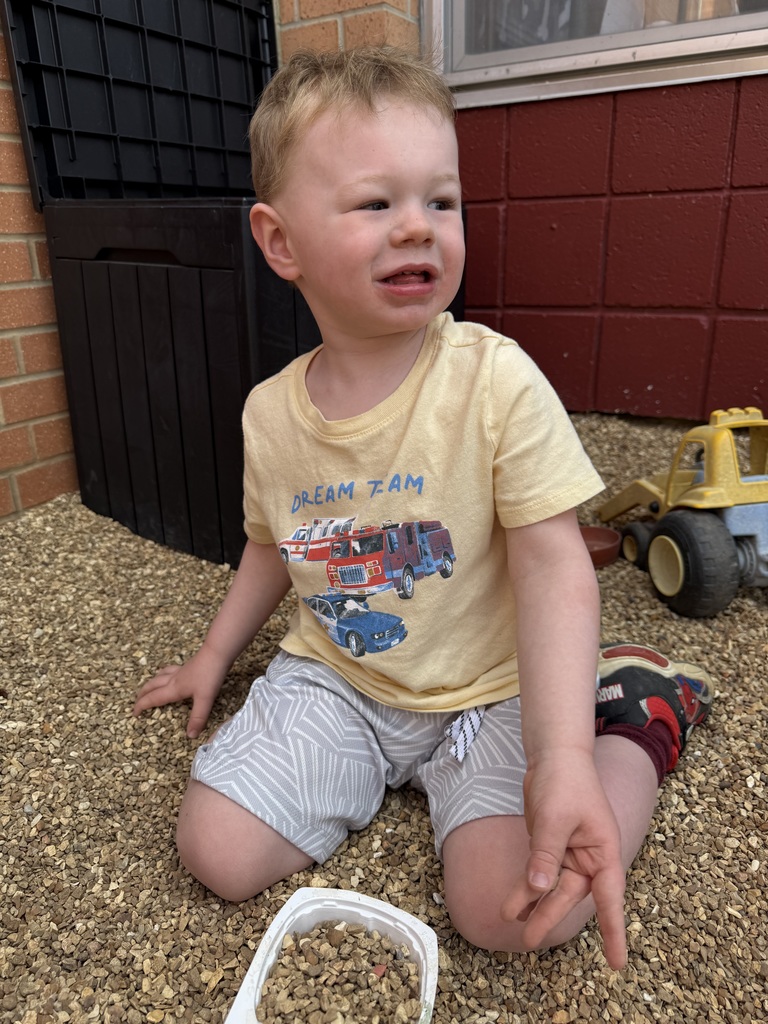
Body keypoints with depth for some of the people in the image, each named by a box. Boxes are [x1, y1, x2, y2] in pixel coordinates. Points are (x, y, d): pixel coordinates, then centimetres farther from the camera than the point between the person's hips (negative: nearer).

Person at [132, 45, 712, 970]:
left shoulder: (496, 380, -18)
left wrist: (563, 757, -30)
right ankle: (372, 772, 15)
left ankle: (633, 716, 8)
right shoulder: (270, 413, -5)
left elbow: (553, 565, -19)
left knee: (515, 911, -18)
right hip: (331, 679, 4)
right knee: (216, 853, -9)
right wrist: (216, 653, 18)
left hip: (487, 692, -3)